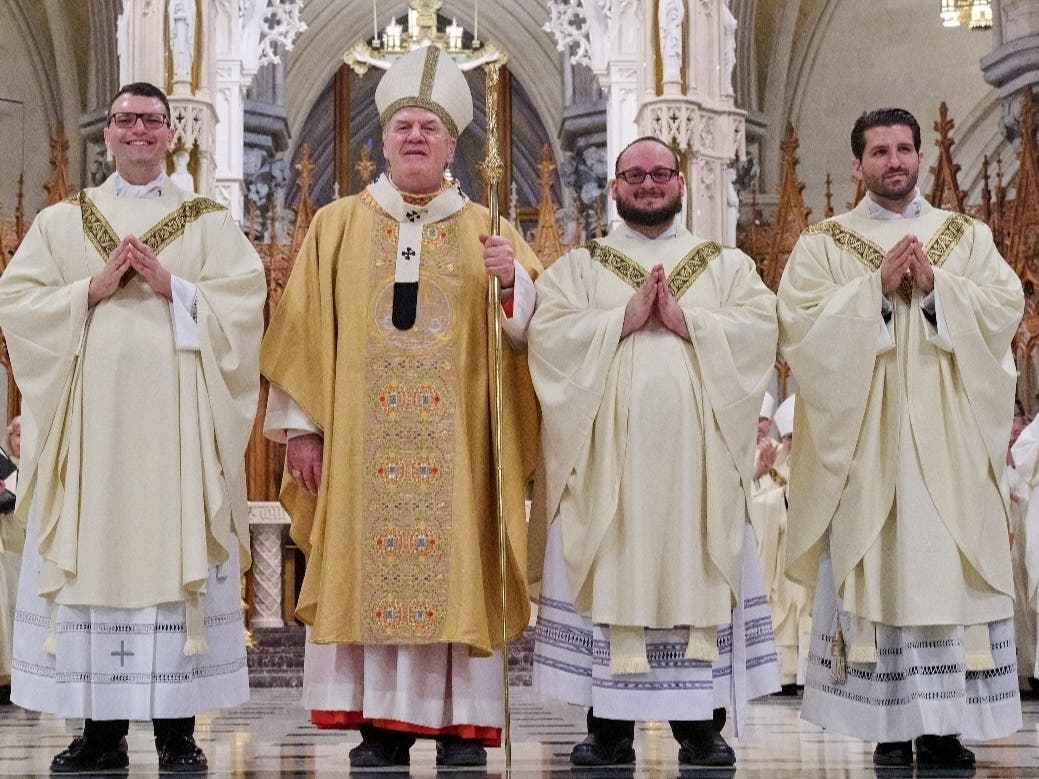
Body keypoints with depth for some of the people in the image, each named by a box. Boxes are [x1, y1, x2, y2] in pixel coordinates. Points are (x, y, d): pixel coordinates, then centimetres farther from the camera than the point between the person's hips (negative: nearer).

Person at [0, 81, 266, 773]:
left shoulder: (209, 222, 13)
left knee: (175, 557, -4)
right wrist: (92, 288, -8)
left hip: (177, 418, -1)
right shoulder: (63, 220, 16)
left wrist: (172, 287, -12)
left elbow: (244, 302, 0)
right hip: (89, 416, 1)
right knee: (92, 557, -2)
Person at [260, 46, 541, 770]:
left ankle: (461, 727, 4)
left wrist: (514, 281, -17)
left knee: (456, 571, -2)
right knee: (368, 571, 0)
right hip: (360, 440, 1)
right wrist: (300, 426, -1)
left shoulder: (486, 232, 10)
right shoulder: (337, 225, 10)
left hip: (457, 445, 0)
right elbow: (303, 332, 6)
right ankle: (381, 727, 7)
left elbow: (534, 326, 4)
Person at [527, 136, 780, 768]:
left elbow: (760, 328, -2)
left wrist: (684, 318, -12)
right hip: (607, 453, 0)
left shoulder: (728, 265, 15)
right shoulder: (578, 266, 14)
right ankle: (610, 727, 4)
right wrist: (626, 316, -11)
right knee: (610, 577, -2)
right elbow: (549, 333, -2)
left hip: (696, 453, 0)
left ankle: (701, 727, 6)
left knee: (697, 572, -1)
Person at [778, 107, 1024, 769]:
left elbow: (1007, 306, 1)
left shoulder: (969, 237, 15)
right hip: (865, 439, -1)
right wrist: (878, 287, -13)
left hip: (948, 436, 2)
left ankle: (946, 726, 4)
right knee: (874, 570, -4)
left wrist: (934, 286, -11)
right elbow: (800, 324, -5)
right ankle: (891, 727, 2)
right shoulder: (823, 244, 9)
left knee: (950, 567, -2)